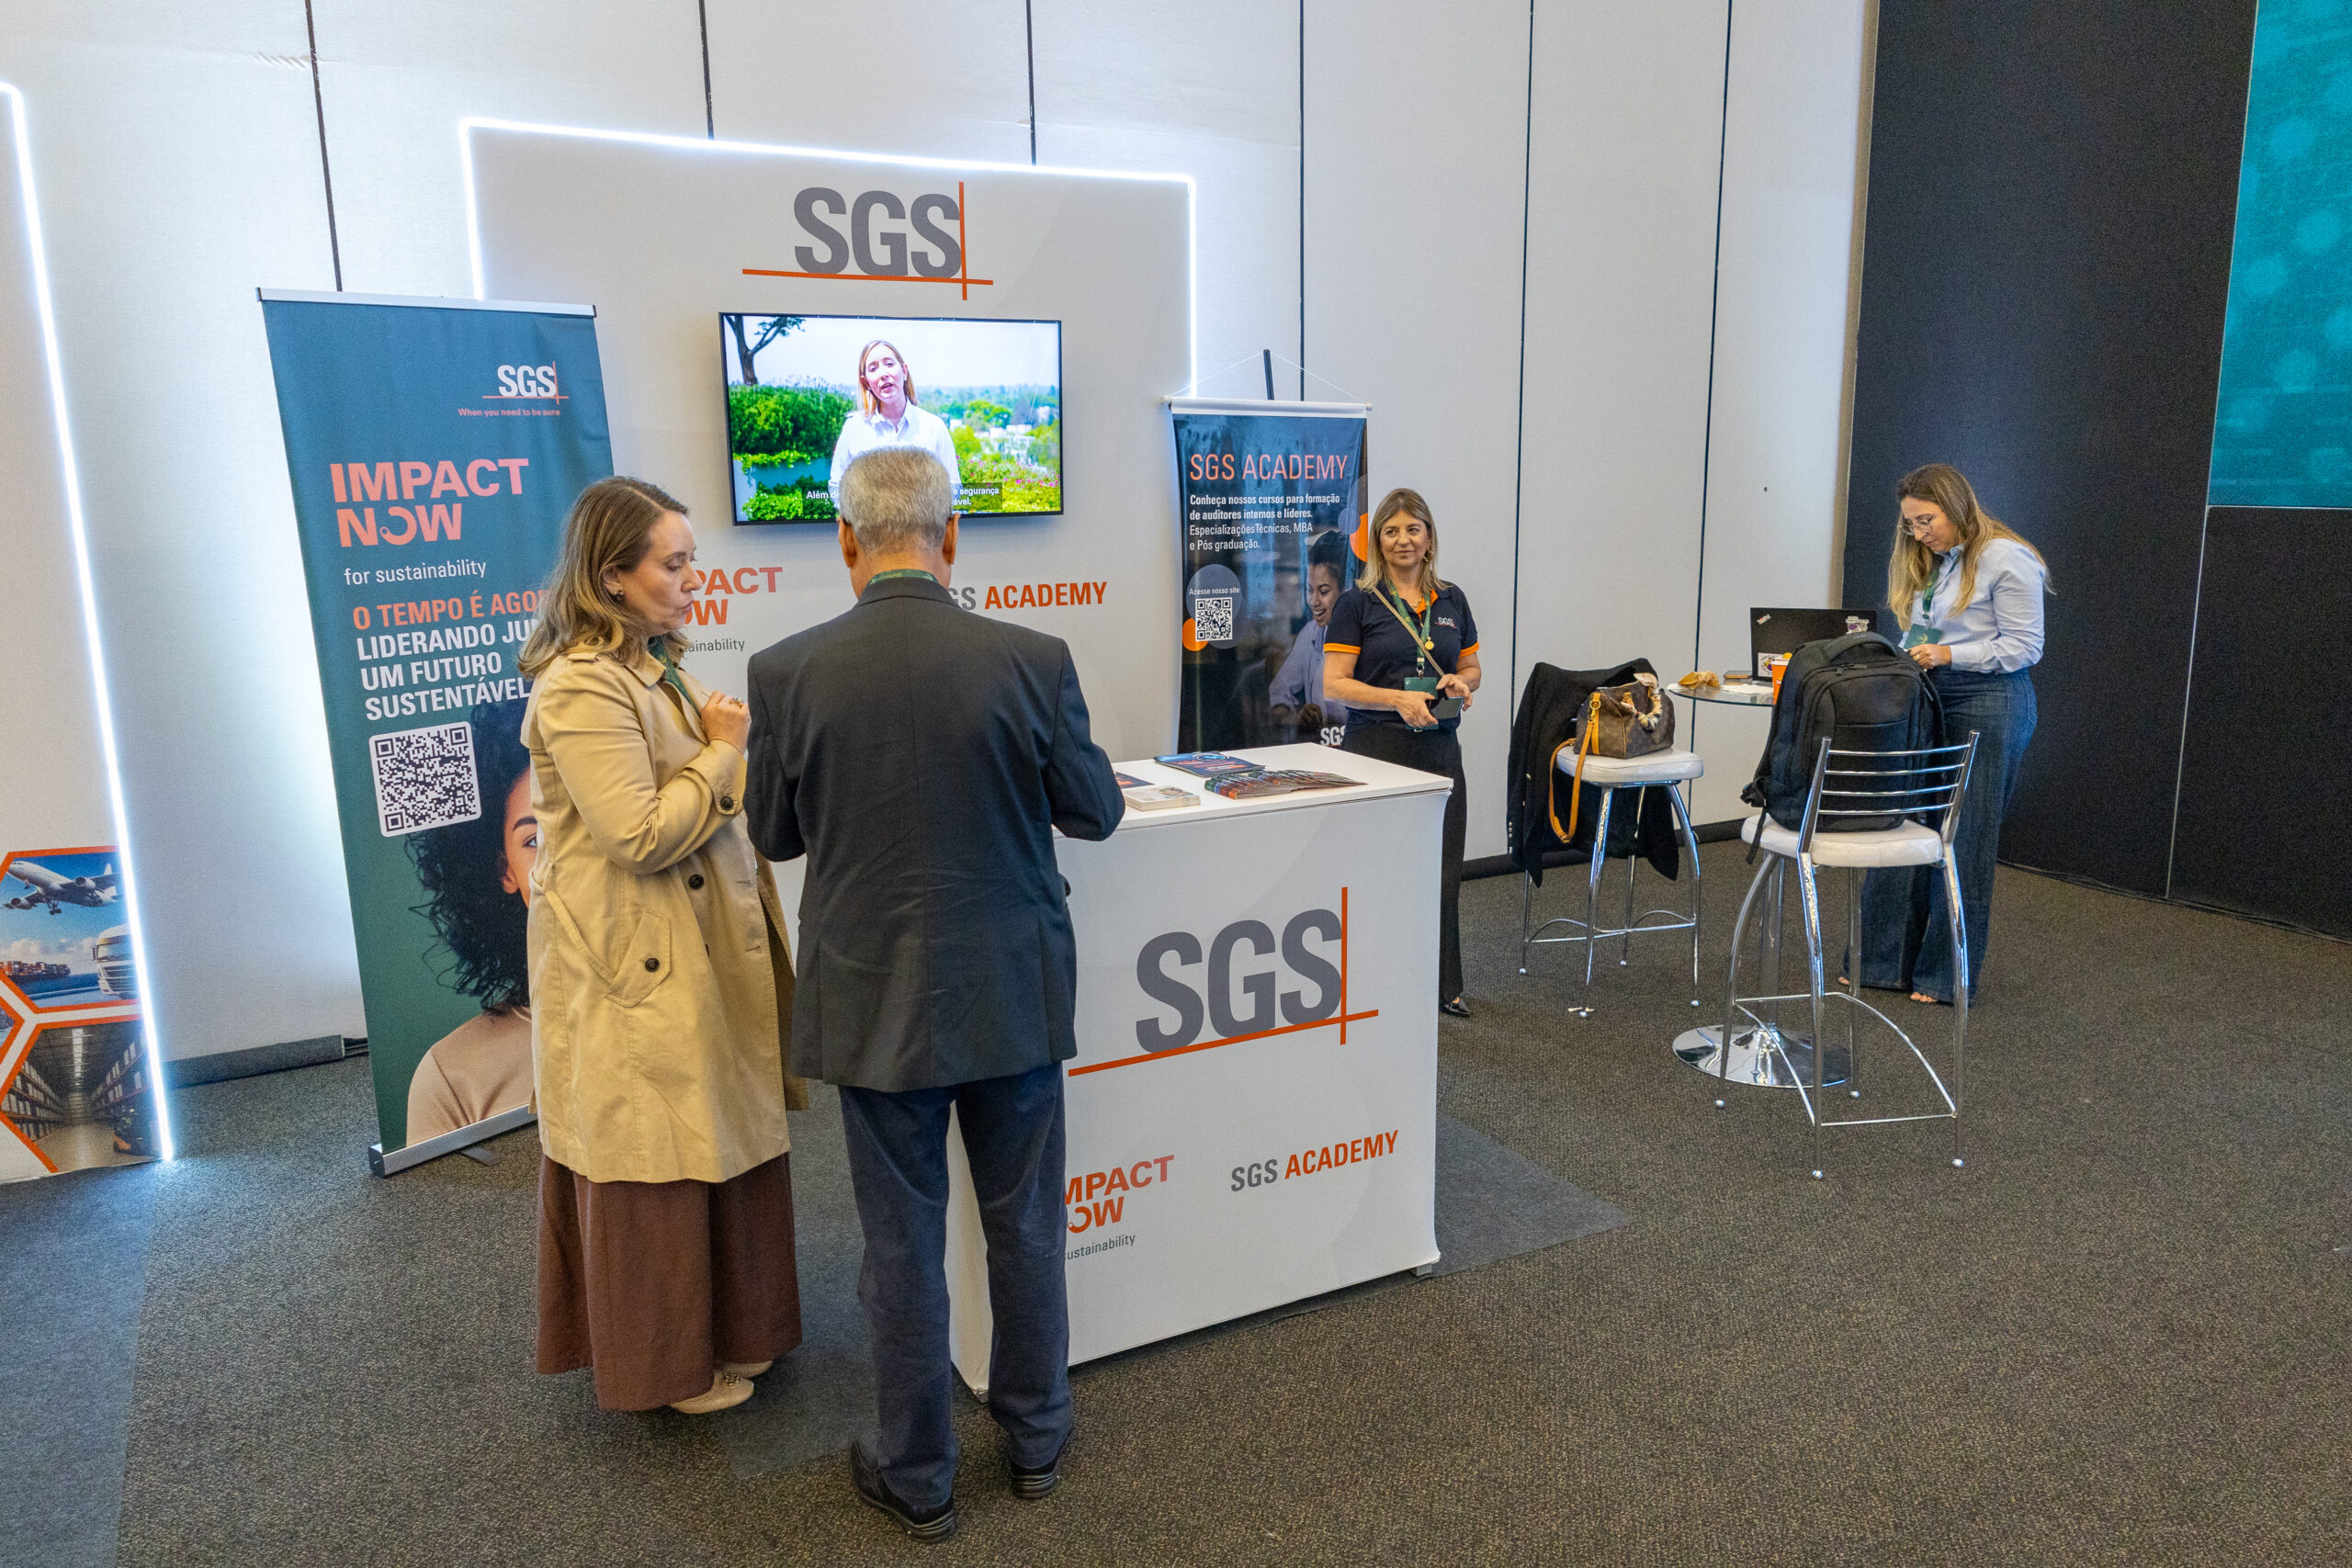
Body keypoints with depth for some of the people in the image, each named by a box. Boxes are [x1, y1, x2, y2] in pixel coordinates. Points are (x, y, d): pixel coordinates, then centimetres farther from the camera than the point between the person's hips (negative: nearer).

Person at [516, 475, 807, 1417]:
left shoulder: (655, 669, 13)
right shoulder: (580, 688, -19)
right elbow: (639, 832, -24)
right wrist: (723, 753, -14)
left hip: (700, 946, 9)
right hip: (637, 965, -9)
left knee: (715, 1146, 18)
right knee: (654, 1164, 5)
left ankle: (719, 1329, 34)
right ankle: (664, 1364, 23)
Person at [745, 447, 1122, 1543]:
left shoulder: (788, 672, -12)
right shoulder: (1032, 660, -14)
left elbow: (775, 835, 1)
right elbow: (1095, 812, -2)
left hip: (875, 1000, 0)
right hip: (1013, 994, 1)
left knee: (902, 1244, 14)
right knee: (1025, 1225, 18)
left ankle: (917, 1477, 31)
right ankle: (1036, 1438, 37)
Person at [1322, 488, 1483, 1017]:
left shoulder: (1451, 601, 12)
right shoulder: (1358, 603, -3)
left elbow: (1471, 668, 19)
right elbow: (1335, 683, -8)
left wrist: (1460, 684, -5)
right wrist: (1398, 699, -20)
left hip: (1440, 749, 5)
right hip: (1376, 748, -4)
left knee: (1441, 869, 8)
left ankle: (1442, 984, 23)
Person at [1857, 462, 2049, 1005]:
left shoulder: (2007, 559, -9)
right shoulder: (1929, 562, 14)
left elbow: (2024, 647, -11)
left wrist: (1947, 654, -18)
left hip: (1990, 704, -7)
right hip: (1930, 698, 7)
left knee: (1964, 840, 0)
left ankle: (1947, 975, 11)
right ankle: (1886, 959, 14)